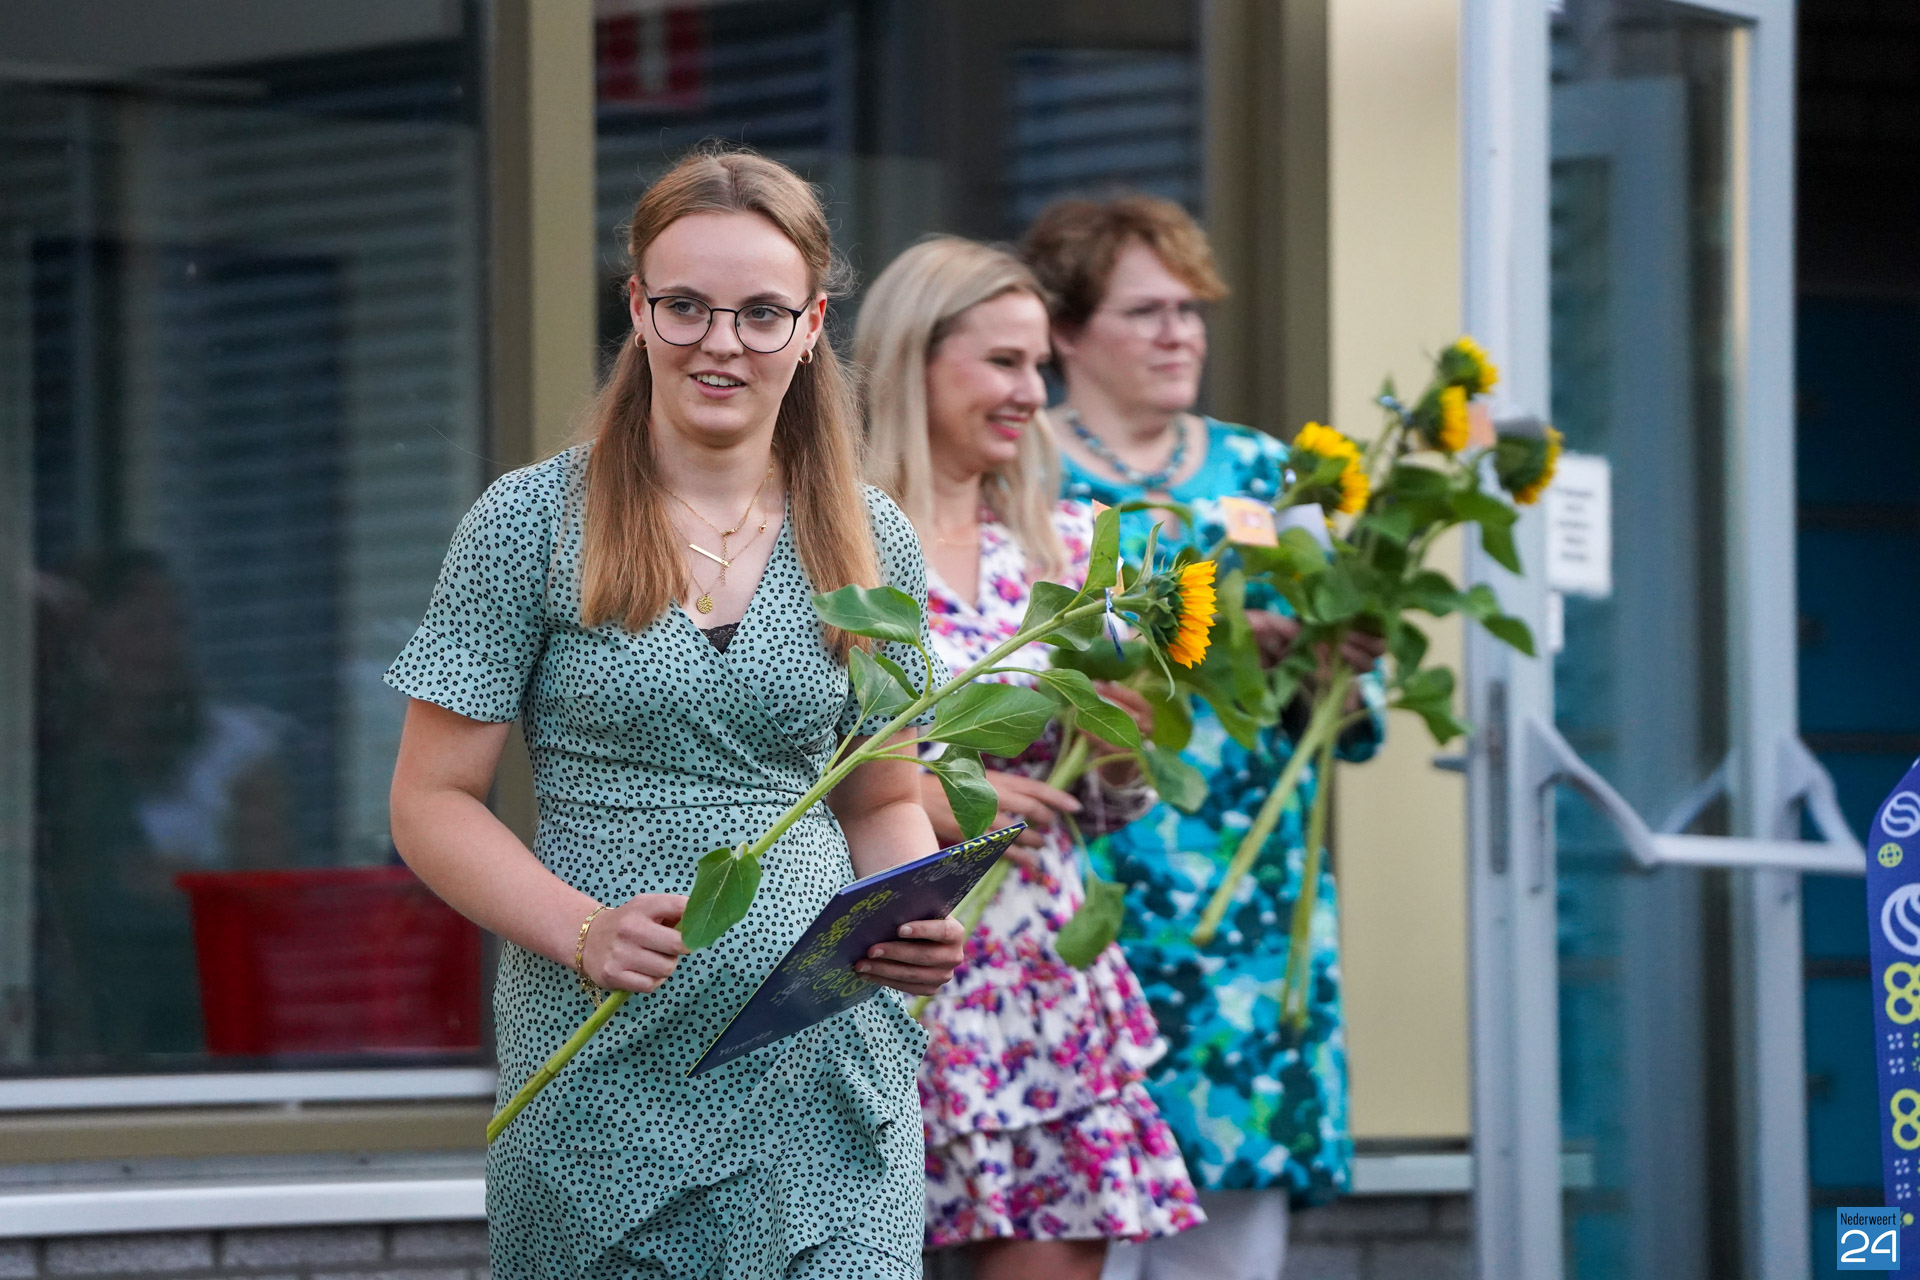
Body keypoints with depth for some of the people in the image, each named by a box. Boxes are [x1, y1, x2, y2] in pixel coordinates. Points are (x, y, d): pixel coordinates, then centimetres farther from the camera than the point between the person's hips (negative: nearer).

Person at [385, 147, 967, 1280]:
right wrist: (585, 933, -17)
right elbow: (433, 803, -1)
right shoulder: (533, 526, -1)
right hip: (605, 1066, -2)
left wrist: (914, 920, -4)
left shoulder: (871, 541, 9)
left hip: (826, 1070, 2)